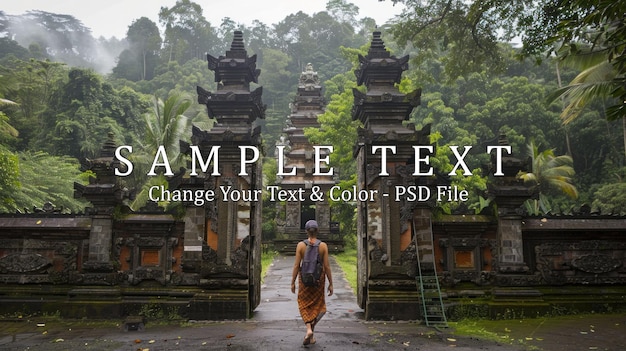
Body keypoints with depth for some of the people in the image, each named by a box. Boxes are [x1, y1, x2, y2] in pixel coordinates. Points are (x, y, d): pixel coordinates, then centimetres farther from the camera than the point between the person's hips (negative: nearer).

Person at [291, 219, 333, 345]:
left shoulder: (301, 245, -8)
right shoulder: (323, 245, -7)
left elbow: (296, 265, -8)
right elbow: (327, 266, -7)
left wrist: (293, 282, 2)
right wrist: (330, 284, 1)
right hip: (319, 278, 1)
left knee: (304, 304, 15)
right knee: (317, 304, 17)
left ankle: (309, 329, -7)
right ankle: (311, 336, 16)